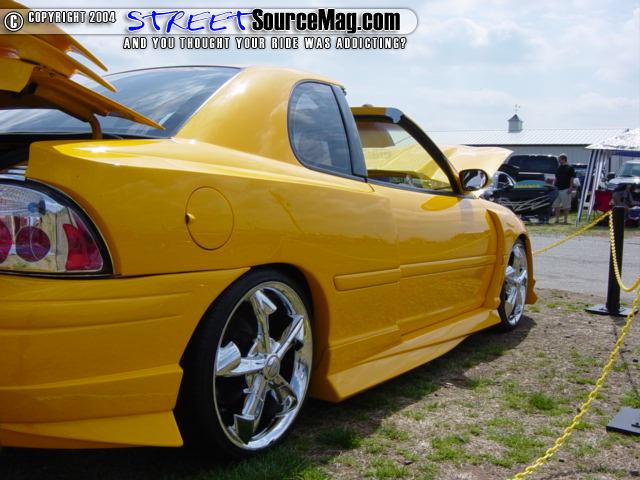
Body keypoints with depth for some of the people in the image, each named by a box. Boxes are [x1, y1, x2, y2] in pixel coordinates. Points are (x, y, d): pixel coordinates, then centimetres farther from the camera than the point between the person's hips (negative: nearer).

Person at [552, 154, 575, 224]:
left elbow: (572, 179, -5)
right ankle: (557, 219, 12)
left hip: (565, 189, -6)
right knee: (556, 205, 6)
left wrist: (571, 187, -13)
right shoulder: (558, 168, 13)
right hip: (557, 189, 6)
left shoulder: (569, 168, -3)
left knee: (566, 206, 0)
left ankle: (566, 219, 6)